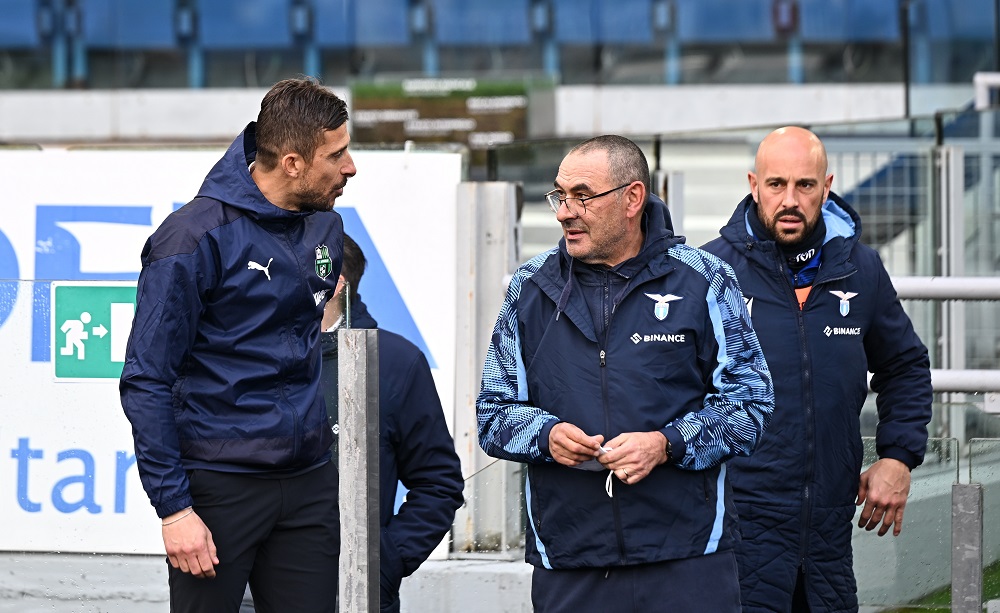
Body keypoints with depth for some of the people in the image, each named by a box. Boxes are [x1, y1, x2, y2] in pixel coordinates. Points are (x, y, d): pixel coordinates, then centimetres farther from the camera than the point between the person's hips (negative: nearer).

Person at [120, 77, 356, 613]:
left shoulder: (326, 227, 9)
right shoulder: (196, 236, -12)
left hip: (309, 485, 6)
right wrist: (172, 506, -17)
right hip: (219, 483, -6)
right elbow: (146, 382, -12)